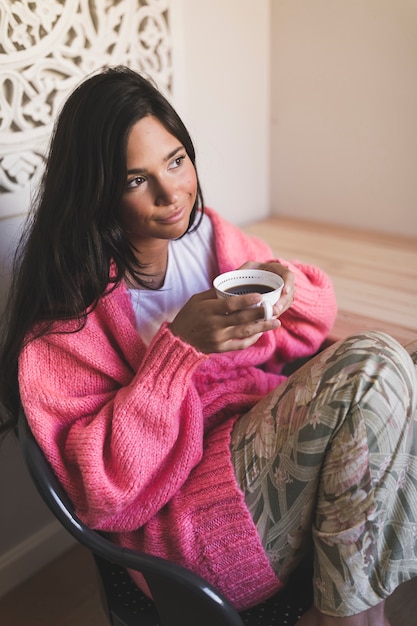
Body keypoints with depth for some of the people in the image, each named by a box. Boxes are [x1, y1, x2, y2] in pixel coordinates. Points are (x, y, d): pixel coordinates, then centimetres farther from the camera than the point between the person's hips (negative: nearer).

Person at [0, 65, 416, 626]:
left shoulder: (206, 233, 2)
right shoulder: (70, 307, -14)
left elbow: (304, 332, 12)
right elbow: (106, 494, -17)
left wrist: (288, 286, -12)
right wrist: (179, 346, -26)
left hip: (270, 442, 7)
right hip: (189, 516, -7)